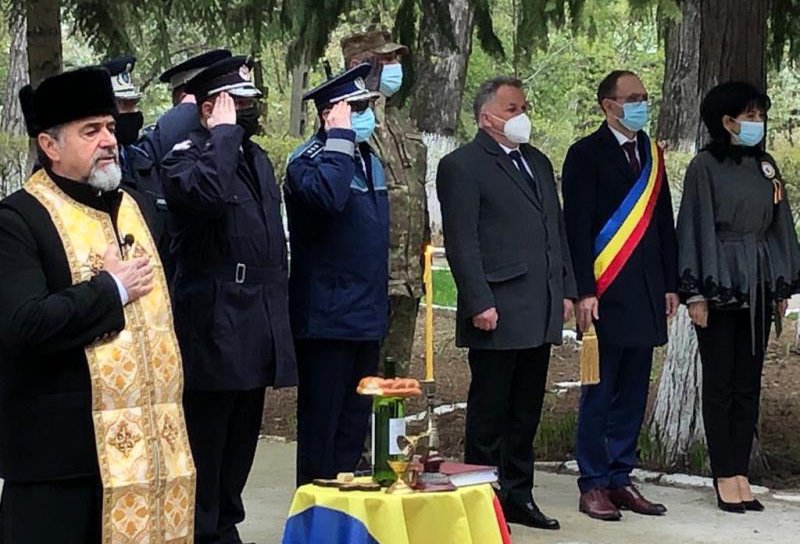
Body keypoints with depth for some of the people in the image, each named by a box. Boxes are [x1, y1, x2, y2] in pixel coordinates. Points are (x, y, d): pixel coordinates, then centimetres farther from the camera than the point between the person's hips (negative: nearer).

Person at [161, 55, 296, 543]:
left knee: (240, 442, 15)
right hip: (214, 327, -8)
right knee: (206, 443, -2)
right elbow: (209, 191, -34)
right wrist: (223, 132, -20)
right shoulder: (186, 155, -8)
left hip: (258, 330, 8)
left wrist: (279, 314, 21)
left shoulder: (256, 157, 18)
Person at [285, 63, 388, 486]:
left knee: (354, 423, 14)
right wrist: (340, 139, -26)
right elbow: (328, 196, -37)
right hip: (326, 320, -8)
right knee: (321, 424, -1)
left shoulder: (369, 161, 15)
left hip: (365, 320, 8)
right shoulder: (309, 160, -12)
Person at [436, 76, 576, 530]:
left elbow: (557, 231, 21)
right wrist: (479, 303, -17)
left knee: (526, 411, 12)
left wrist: (566, 289, 14)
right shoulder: (462, 167, -6)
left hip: (540, 314, 7)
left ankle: (518, 496, 19)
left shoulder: (539, 162, 19)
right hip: (498, 314, -7)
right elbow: (461, 242, -11)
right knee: (490, 412, 0)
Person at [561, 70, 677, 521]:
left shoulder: (652, 154, 15)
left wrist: (670, 284, 12)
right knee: (600, 393, -1)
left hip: (646, 293, 6)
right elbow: (578, 226, -8)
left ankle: (620, 479, 16)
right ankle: (593, 485, 5)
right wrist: (584, 291, -13)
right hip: (606, 294, -6)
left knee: (633, 392, 9)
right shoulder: (587, 154, -4)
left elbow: (664, 223, 17)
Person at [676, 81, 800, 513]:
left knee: (749, 383, 6)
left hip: (759, 285, 5)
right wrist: (695, 294, -10)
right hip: (720, 284, -5)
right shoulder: (705, 166, -5)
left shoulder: (765, 166, 12)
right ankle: (725, 477, 5)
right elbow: (695, 229, -6)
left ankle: (740, 473, 11)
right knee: (719, 383, 0)